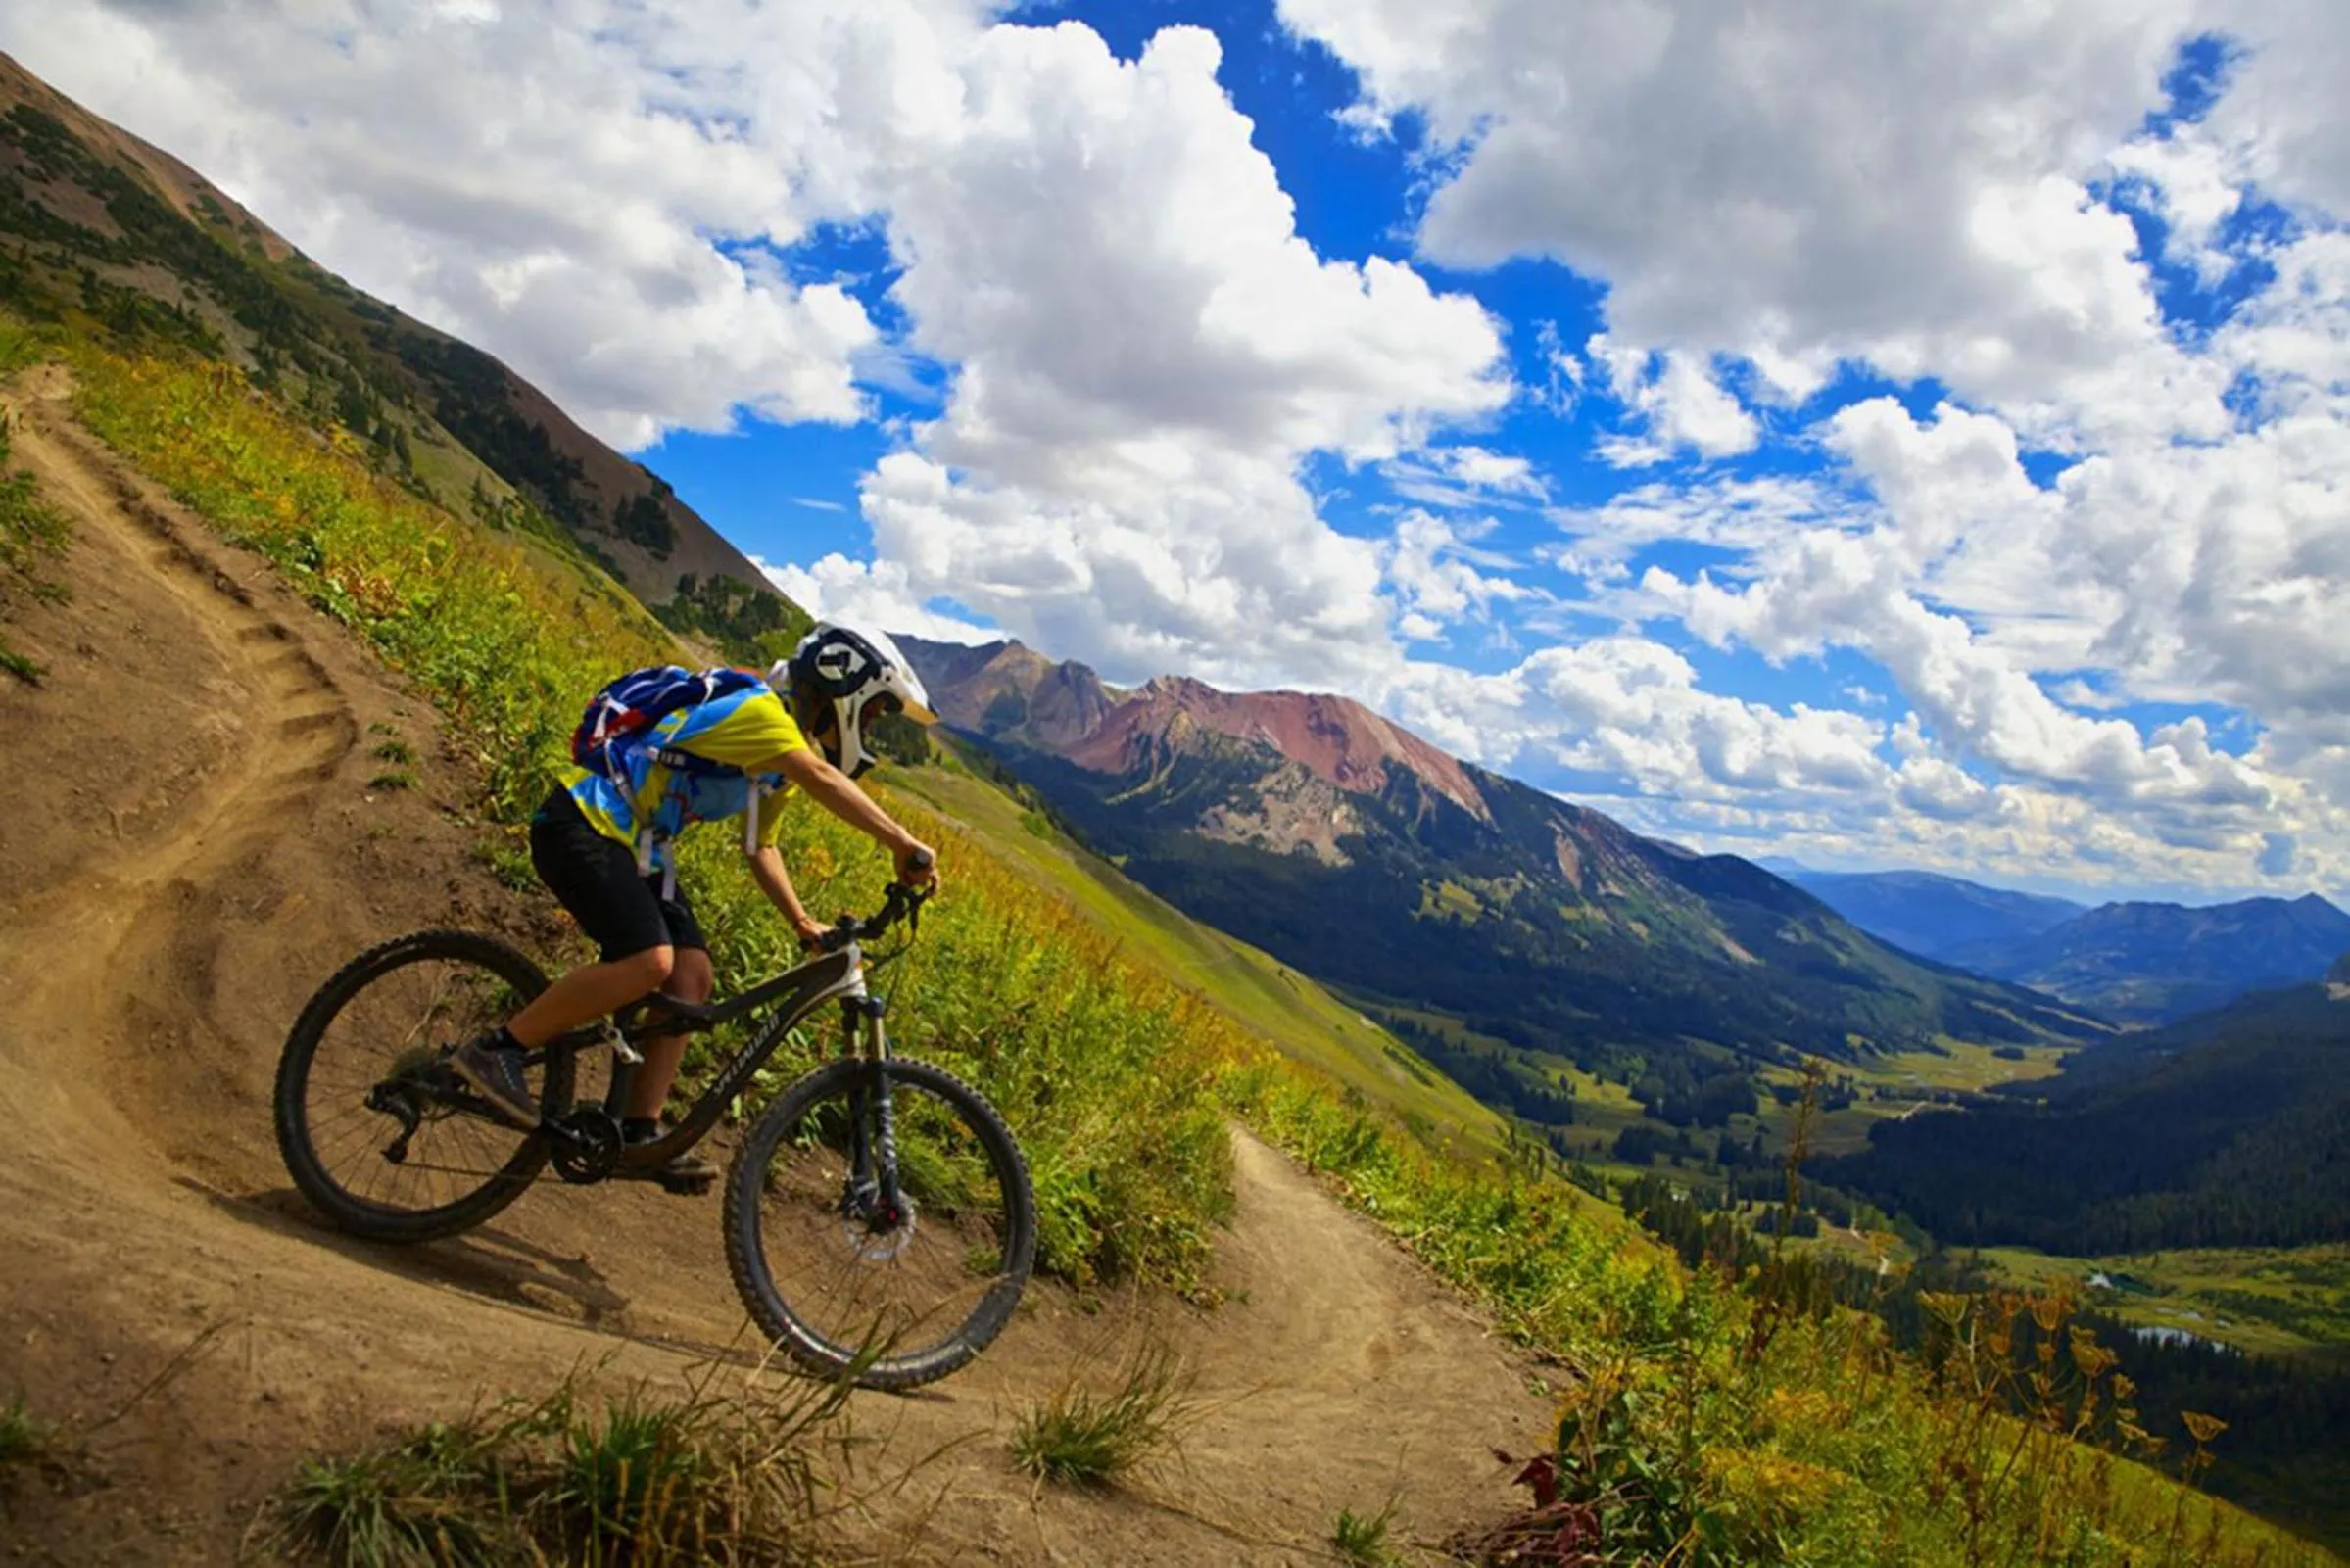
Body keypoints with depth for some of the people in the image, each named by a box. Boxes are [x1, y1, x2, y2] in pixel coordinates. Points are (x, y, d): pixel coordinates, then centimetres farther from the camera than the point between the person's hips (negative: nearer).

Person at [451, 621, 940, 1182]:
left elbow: (760, 847, 19)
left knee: (692, 975, -3)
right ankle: (495, 1049, -12)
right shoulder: (760, 712, -18)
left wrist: (803, 923, 8)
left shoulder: (780, 755, 13)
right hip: (582, 823, -10)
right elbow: (820, 778, -36)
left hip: (634, 846, 10)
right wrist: (904, 845, -41)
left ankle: (641, 1132, 1)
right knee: (649, 962, -26)